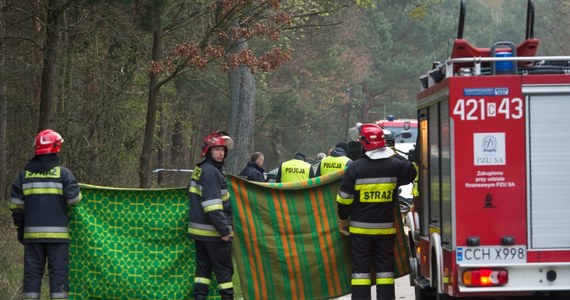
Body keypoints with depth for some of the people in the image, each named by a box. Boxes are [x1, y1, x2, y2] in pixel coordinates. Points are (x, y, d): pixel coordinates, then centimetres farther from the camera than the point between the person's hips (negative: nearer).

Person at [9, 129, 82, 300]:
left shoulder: (25, 173, 7)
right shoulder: (63, 173, -5)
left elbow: (16, 204, 7)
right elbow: (74, 199, -9)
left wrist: (20, 226, 17)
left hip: (32, 233, 3)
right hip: (57, 232, -3)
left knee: (32, 272, 7)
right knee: (58, 271, 0)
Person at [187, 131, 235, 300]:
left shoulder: (200, 170, 15)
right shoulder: (210, 172, -15)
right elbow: (212, 206, -22)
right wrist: (224, 230, -21)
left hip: (199, 229, 10)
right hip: (213, 231, -9)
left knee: (203, 266, 11)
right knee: (224, 268, -2)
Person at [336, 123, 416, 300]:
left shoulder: (355, 167, -11)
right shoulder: (395, 165, -6)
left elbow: (344, 198, -8)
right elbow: (411, 173, 17)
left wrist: (343, 220, 6)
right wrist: (394, 155, 22)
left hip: (360, 228, -2)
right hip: (386, 227, 2)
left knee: (360, 267, 4)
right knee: (385, 266, 10)